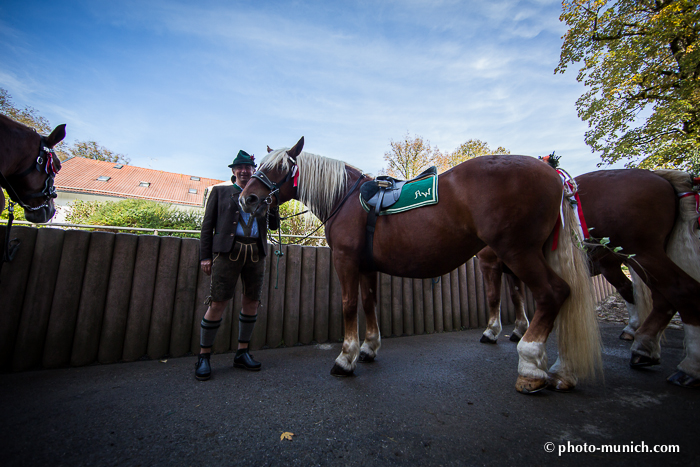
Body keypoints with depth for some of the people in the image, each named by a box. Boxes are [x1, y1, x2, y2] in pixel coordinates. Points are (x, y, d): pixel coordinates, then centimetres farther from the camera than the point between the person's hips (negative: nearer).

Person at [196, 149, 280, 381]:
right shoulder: (220, 191, 13)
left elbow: (274, 225, 12)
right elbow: (208, 224, 7)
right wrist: (205, 255, -1)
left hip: (256, 253, 3)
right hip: (228, 250, -3)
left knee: (252, 302, 6)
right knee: (218, 303, -3)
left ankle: (242, 353, 22)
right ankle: (203, 356, 16)